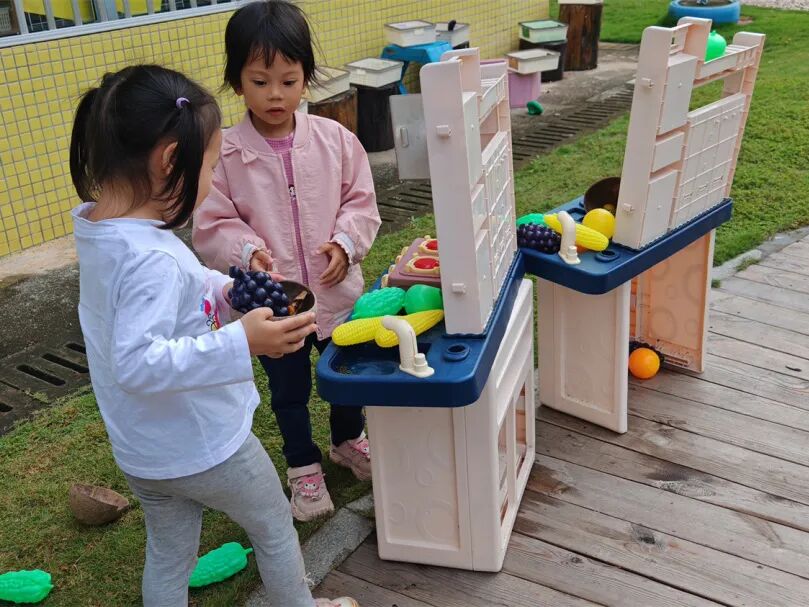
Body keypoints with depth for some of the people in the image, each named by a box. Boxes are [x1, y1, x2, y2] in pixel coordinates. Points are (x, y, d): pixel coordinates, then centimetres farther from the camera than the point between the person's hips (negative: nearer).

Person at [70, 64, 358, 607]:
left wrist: (224, 289, 2)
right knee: (274, 528, 19)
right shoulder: (151, 258, -33)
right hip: (203, 445, -8)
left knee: (167, 554, 26)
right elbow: (136, 363, -38)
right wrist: (241, 343, -41)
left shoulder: (97, 226, -3)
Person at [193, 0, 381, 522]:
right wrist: (248, 252, -27)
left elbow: (361, 202, 0)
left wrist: (346, 242, -17)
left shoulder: (335, 140, -8)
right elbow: (212, 226, -9)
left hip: (337, 293, 2)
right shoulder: (224, 154, -14)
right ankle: (304, 466, 39)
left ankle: (349, 440, 51)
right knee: (289, 391, 16)